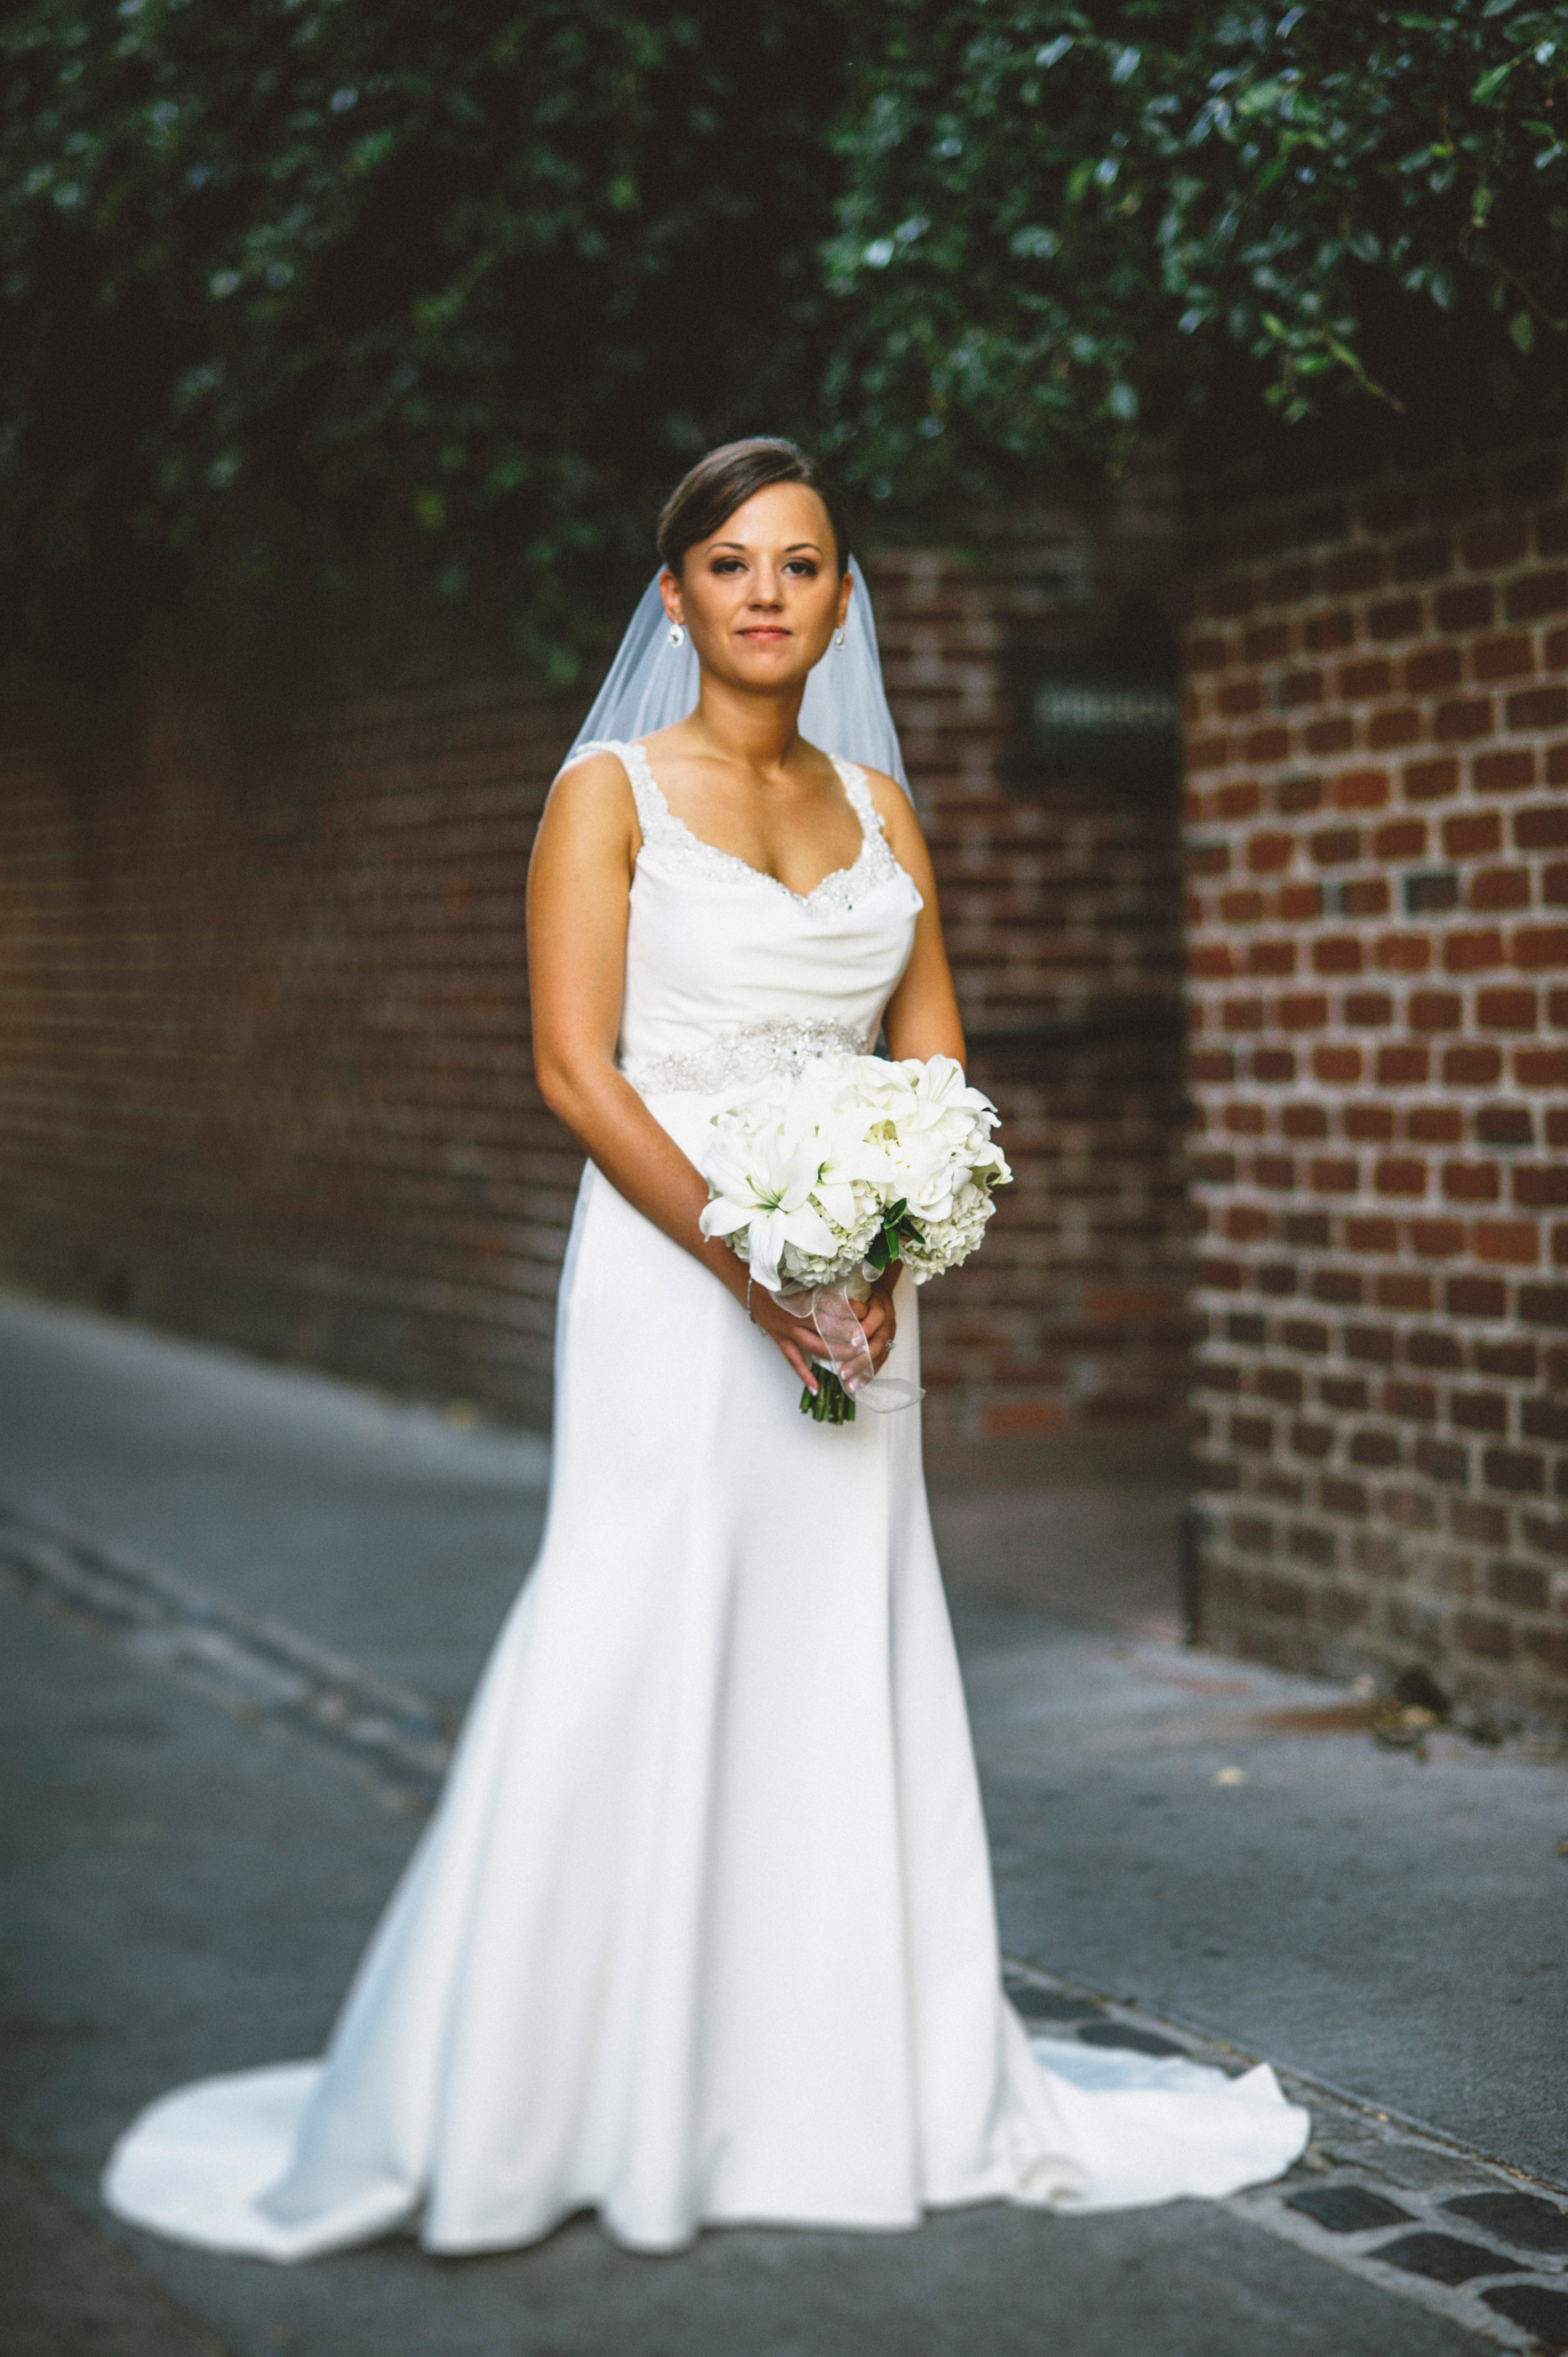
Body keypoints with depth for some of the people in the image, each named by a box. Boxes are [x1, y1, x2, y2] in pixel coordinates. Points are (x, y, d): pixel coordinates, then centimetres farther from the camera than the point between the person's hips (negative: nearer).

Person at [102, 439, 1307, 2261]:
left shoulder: (878, 805, 13)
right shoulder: (611, 792, -2)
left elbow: (936, 1062, 12)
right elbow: (575, 1065, -9)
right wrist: (751, 1263, -18)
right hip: (671, 1268, -5)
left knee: (851, 1665, 7)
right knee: (638, 1653, -9)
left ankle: (862, 2081, 18)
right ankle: (510, 2108, 2)